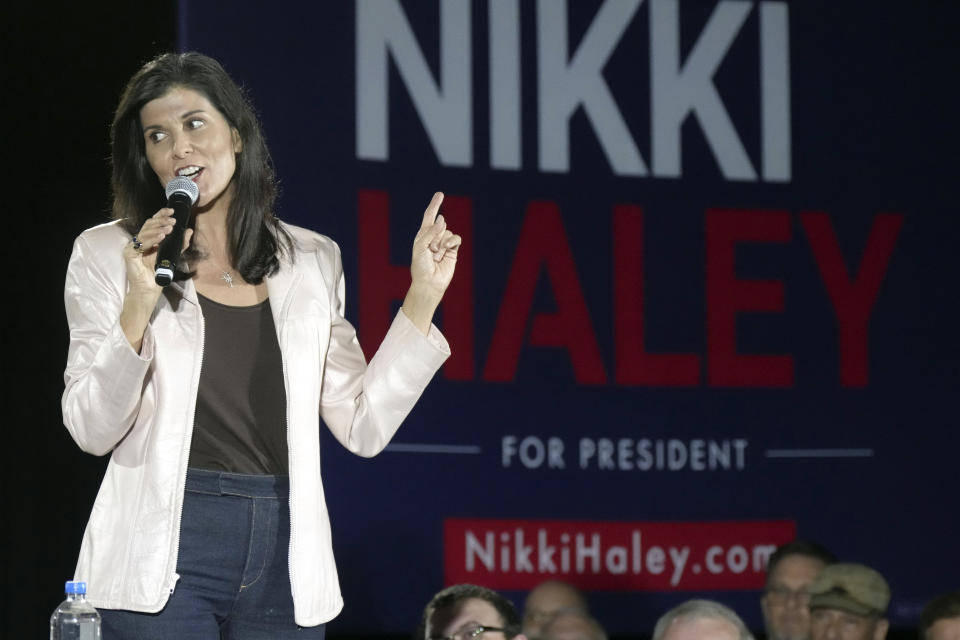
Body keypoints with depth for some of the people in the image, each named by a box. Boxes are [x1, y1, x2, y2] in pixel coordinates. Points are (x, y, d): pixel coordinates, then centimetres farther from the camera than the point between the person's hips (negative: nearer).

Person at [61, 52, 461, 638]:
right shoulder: (108, 254, 3)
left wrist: (423, 297, 4)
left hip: (285, 558, 2)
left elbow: (363, 426, 8)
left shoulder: (312, 261, 10)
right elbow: (92, 430, -4)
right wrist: (138, 305, -16)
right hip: (164, 555, -2)